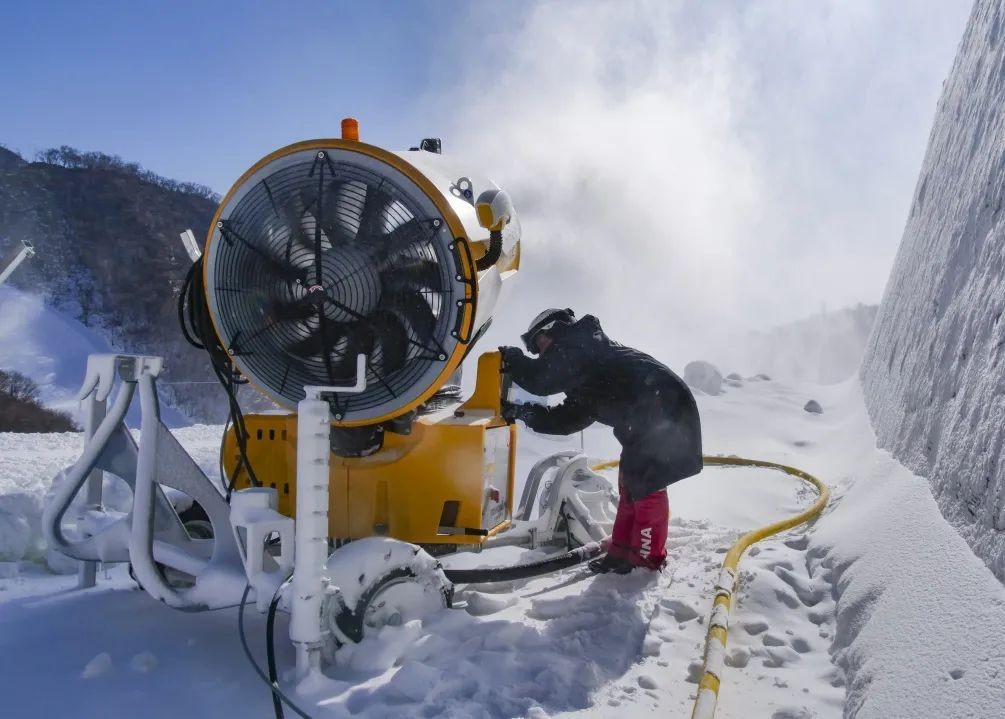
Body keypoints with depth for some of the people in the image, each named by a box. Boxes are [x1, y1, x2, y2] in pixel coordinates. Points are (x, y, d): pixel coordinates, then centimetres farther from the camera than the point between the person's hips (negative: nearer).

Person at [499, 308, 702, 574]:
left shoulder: (577, 344, -6)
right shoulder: (585, 379, 23)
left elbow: (542, 380, -16)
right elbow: (567, 419, 19)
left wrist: (512, 358, 1)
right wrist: (521, 412, 14)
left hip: (663, 410, -10)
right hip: (648, 417, 10)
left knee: (645, 484, -5)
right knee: (630, 482, 14)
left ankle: (648, 559, 7)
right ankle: (622, 551, 22)